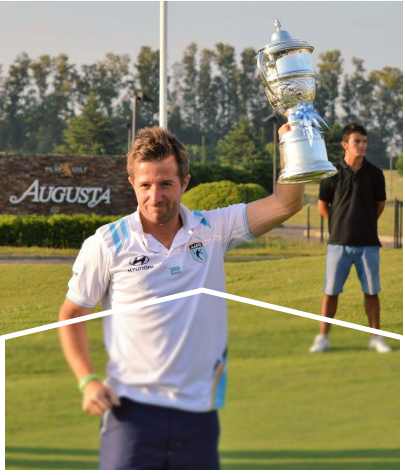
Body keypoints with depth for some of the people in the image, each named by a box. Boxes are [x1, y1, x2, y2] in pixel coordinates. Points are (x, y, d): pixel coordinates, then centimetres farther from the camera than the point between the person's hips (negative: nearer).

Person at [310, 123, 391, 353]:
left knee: (371, 291, 4)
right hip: (339, 242, -1)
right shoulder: (333, 173, -3)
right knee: (331, 291, 1)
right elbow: (323, 205, 9)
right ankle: (323, 338, 9)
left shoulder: (374, 174, 0)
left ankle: (376, 337, 15)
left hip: (368, 243, 1)